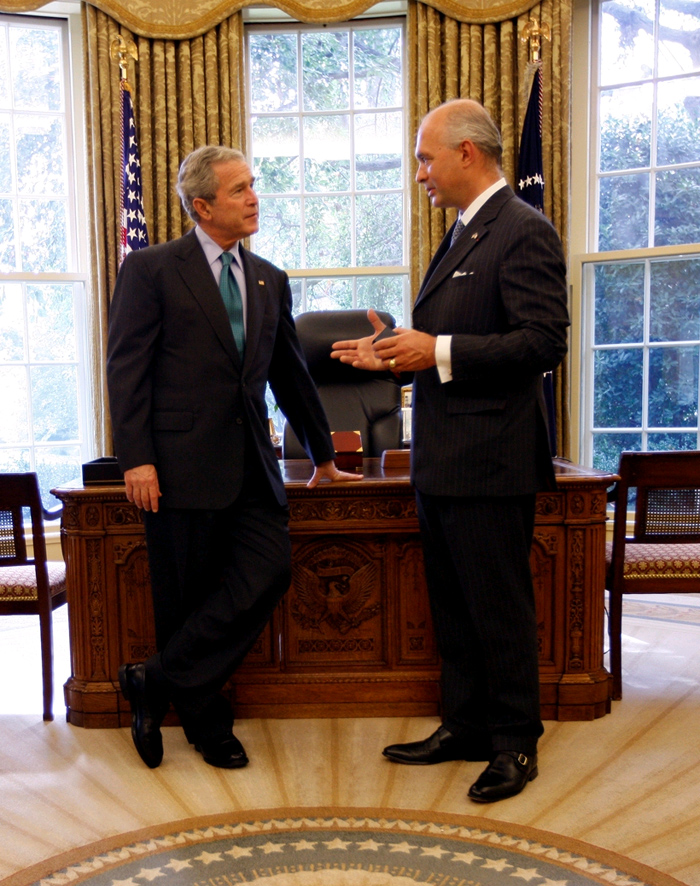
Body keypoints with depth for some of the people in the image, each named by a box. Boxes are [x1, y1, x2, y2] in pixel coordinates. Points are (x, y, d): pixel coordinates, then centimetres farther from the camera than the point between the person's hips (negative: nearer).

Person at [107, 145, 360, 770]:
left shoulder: (270, 280, 16)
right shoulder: (151, 269, 0)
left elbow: (291, 374, 21)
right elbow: (126, 369, -5)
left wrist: (324, 456, 23)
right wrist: (137, 459, -14)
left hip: (250, 462, 5)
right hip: (182, 461, -5)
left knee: (269, 572, -9)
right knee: (188, 599, 3)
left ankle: (157, 682, 6)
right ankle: (207, 724, 23)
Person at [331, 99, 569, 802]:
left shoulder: (523, 231, -11)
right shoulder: (462, 235, 18)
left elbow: (543, 342, -21)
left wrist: (439, 351, -21)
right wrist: (394, 351, 11)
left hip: (488, 461, -10)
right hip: (442, 461, 10)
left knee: (499, 609, 3)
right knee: (453, 608, 17)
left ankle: (516, 743, 21)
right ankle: (465, 726, 32)